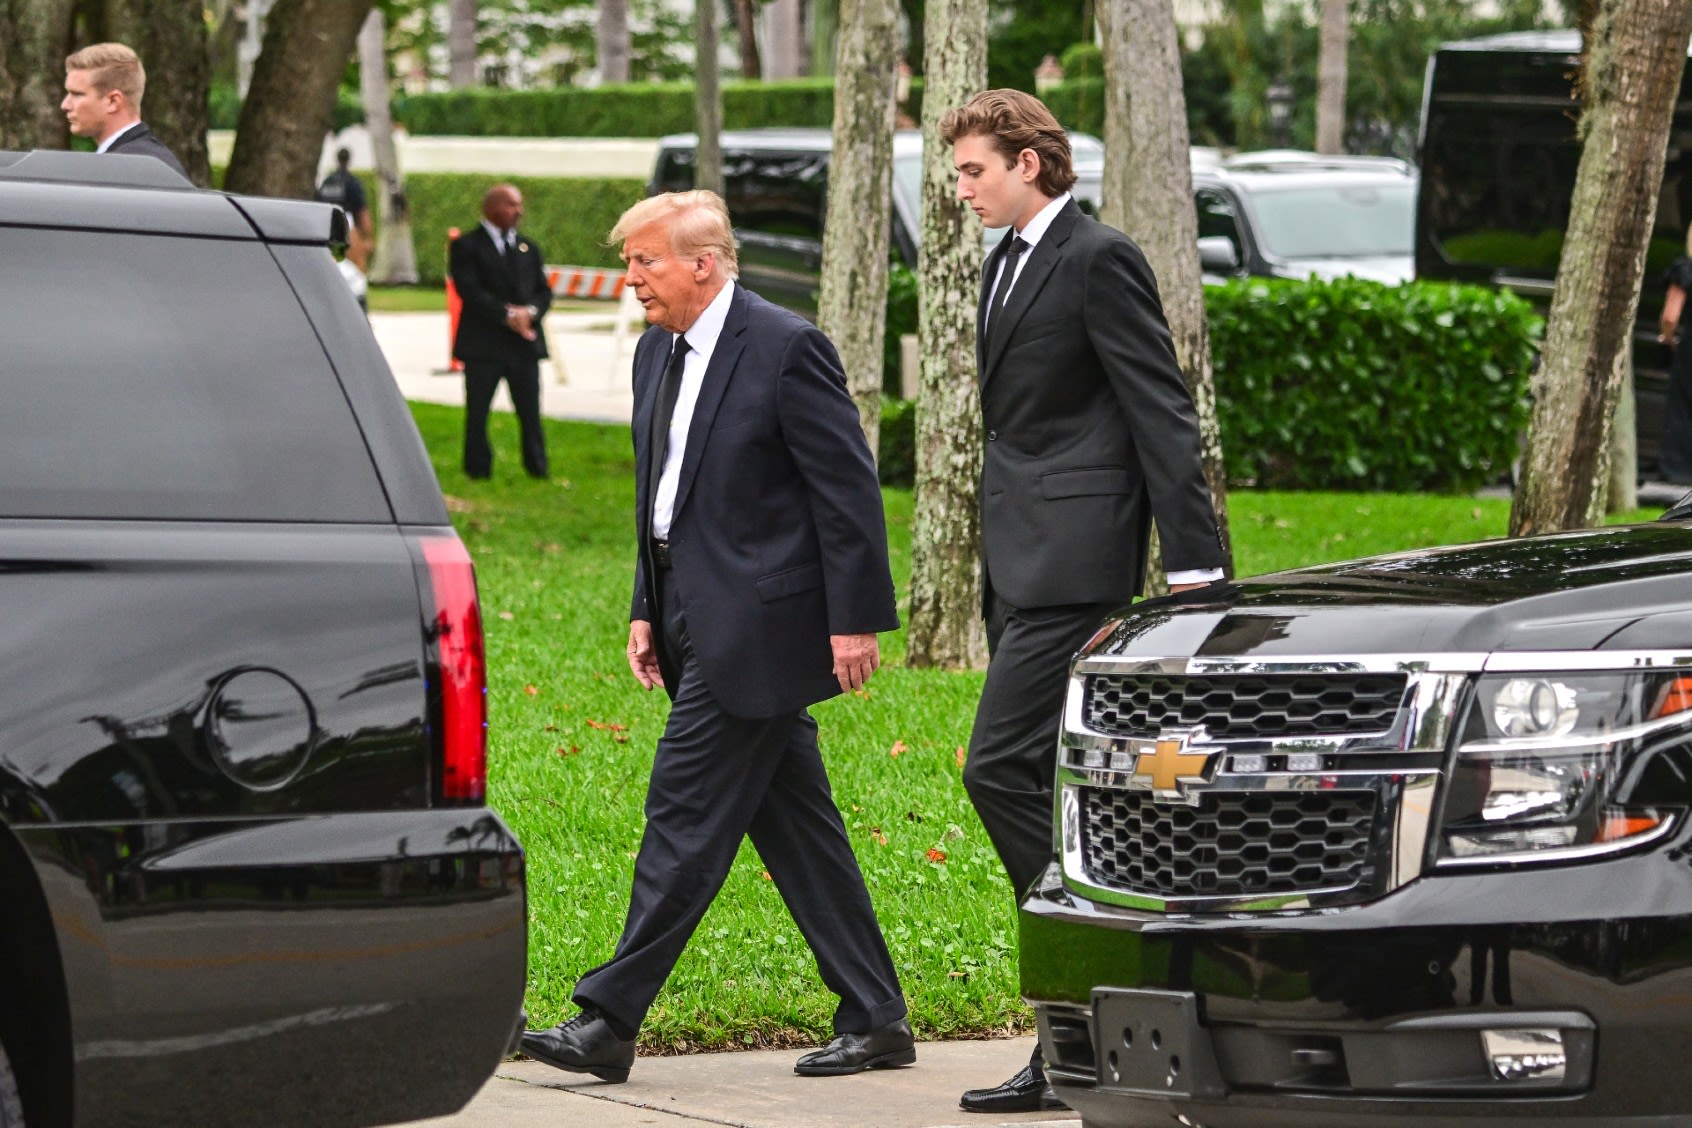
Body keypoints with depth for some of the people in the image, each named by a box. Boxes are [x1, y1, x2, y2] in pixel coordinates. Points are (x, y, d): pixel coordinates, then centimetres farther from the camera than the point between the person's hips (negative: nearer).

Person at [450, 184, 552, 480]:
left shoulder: (528, 247, 17)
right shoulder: (467, 246, -2)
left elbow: (544, 291, 13)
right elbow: (470, 290, -12)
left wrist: (531, 311, -9)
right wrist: (507, 315, -19)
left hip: (525, 342, 4)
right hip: (483, 344, -4)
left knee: (530, 414, 3)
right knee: (477, 414, 1)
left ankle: (537, 470, 8)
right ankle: (478, 472, 8)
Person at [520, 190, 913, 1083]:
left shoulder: (786, 348, -12)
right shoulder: (656, 354, 13)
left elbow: (848, 489, -12)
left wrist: (855, 621, -14)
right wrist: (646, 610, 13)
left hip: (756, 625, -9)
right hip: (699, 623, 9)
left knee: (685, 813, -9)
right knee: (792, 820, 10)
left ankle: (609, 1020, -8)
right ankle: (875, 1019, 16)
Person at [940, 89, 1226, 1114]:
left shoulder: (1100, 260, -10)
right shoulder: (1009, 263, 19)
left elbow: (1163, 413, -14)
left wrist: (1195, 564, -18)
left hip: (1075, 563, -10)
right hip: (1023, 567, 10)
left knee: (1002, 770, -15)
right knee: (1045, 785, 9)